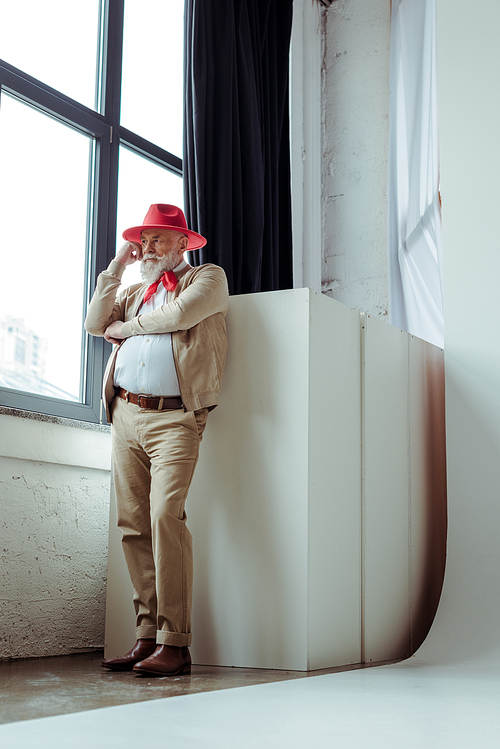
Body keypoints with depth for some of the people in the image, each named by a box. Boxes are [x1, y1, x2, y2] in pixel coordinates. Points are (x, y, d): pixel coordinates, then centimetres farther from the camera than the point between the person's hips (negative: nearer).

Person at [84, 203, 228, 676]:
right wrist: (117, 266, 15)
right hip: (125, 414, 6)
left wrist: (125, 327, 6)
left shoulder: (208, 278, 11)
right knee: (133, 525, 0)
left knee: (165, 515, -20)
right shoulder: (134, 291, 28)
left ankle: (175, 642, -18)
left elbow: (178, 314, -7)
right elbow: (95, 323, 14)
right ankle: (147, 636, 5)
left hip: (174, 419, -6)